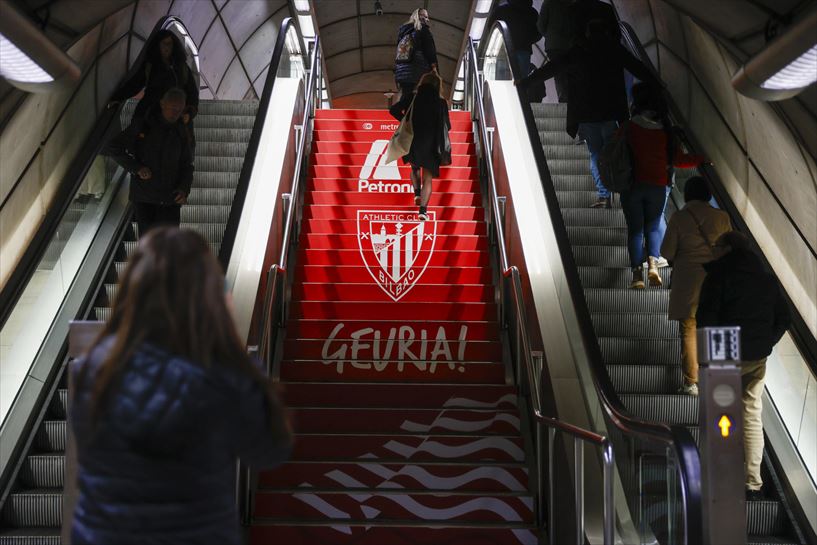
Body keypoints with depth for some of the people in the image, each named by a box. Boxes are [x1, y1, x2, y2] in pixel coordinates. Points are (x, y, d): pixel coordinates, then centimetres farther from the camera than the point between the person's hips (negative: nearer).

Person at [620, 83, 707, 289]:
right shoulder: (667, 130, -1)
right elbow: (678, 159, 1)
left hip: (632, 185, -1)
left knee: (635, 228, 5)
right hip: (659, 186, 1)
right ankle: (653, 263, -7)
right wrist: (702, 159, 16)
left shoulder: (628, 128, -6)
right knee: (653, 226, 16)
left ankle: (637, 273, -4)